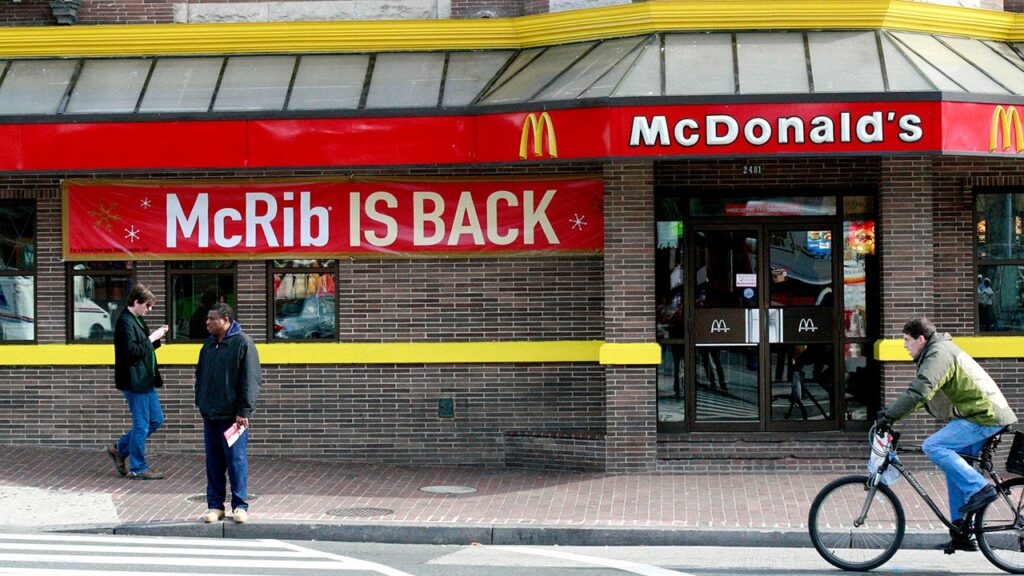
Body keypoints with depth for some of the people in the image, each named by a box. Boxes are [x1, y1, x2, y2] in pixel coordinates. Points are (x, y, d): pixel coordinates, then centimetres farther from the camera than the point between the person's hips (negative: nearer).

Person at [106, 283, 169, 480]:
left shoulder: (137, 320, 15)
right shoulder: (126, 322, -16)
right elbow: (132, 351, -24)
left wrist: (156, 337, 6)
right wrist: (152, 339, -17)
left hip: (145, 380, 10)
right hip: (134, 381, -10)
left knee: (156, 420, 15)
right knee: (141, 425, -2)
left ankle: (120, 449, 24)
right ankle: (137, 468, 8)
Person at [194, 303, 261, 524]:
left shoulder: (243, 343, -8)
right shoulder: (209, 344, 13)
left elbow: (251, 380, -11)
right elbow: (200, 375, 22)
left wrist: (244, 411, -15)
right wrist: (200, 402, 13)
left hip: (232, 416, -6)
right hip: (210, 415, 6)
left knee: (236, 461, -2)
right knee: (213, 463, 8)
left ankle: (240, 506, 6)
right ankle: (215, 506, 14)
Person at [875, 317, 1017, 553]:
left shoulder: (939, 354, -13)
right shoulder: (939, 351, 20)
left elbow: (919, 391, -26)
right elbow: (919, 392, 26)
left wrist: (889, 415, -25)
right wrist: (890, 411, 18)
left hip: (984, 417, -11)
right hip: (987, 413, 11)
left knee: (933, 446, -19)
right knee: (954, 466, 13)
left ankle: (979, 488, -17)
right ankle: (961, 533, 14)